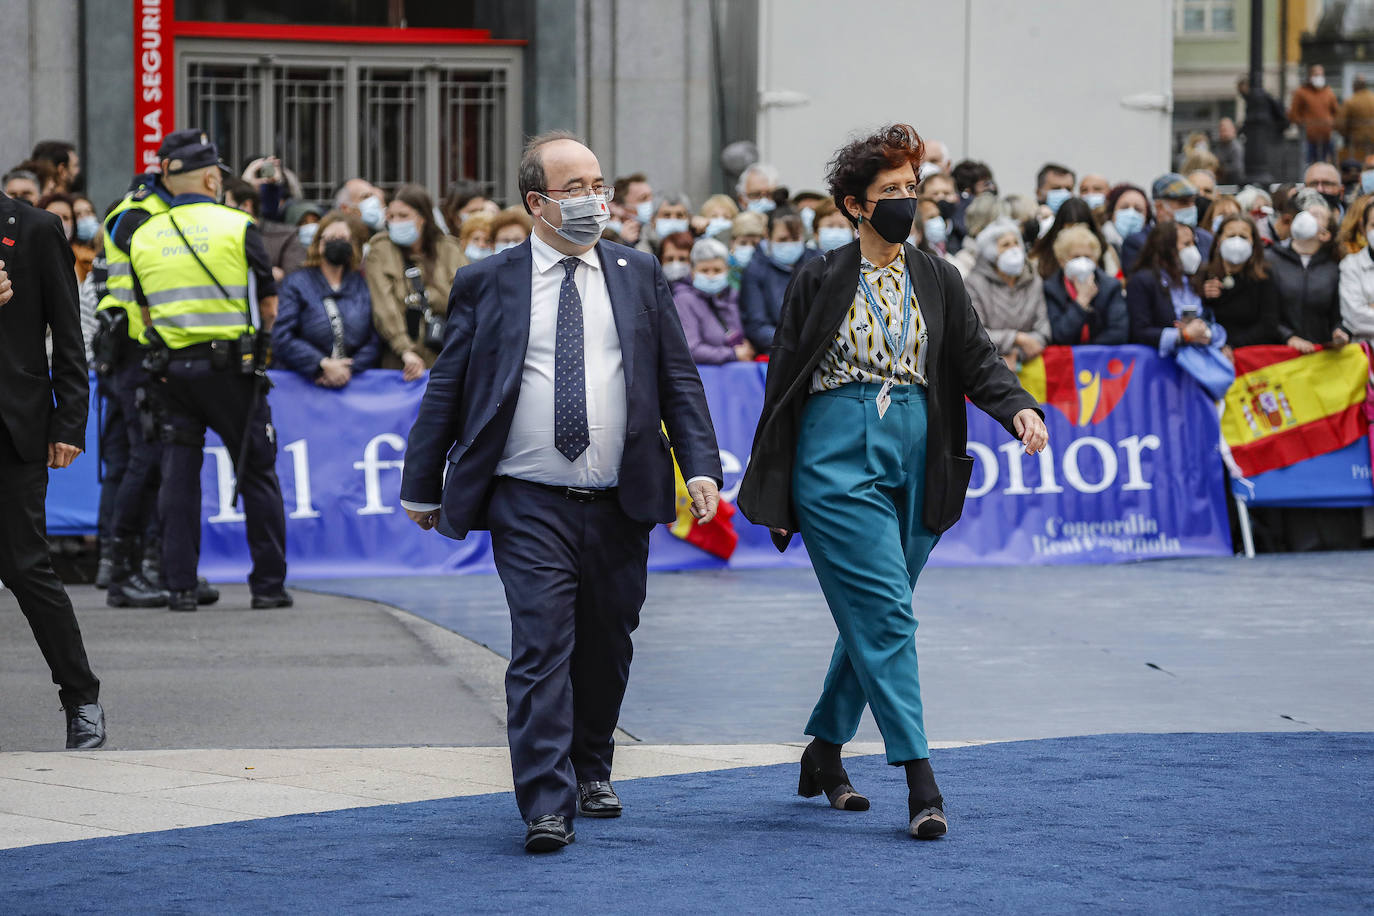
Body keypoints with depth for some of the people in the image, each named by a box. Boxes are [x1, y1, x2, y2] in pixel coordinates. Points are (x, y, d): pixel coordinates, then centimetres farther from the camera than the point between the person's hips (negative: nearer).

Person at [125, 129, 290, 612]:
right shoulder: (237, 227, -6)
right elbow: (268, 307, 1)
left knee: (179, 477, 6)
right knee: (257, 475, 6)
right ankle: (269, 584, 8)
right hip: (233, 367, -3)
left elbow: (147, 315, 9)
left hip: (173, 368, 3)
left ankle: (180, 585, 3)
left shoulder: (143, 237, 4)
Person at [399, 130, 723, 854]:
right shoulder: (487, 284, 2)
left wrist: (700, 466, -2)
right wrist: (422, 486, 7)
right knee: (542, 650, -11)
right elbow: (447, 388, 6)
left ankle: (591, 770, 33)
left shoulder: (638, 276, 9)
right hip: (530, 504, -3)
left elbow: (678, 378, 9)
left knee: (606, 649, 12)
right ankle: (548, 806, -12)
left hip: (620, 507, 3)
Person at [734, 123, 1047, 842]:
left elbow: (976, 362, 5)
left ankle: (824, 753, 28)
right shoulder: (820, 281, 1)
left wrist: (1020, 409, -16)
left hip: (915, 461, 4)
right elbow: (784, 381, 3)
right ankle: (919, 782, -17)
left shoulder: (937, 281, 11)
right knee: (885, 613, -13)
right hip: (837, 458, -4)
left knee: (870, 616, 9)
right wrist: (772, 489, 2)